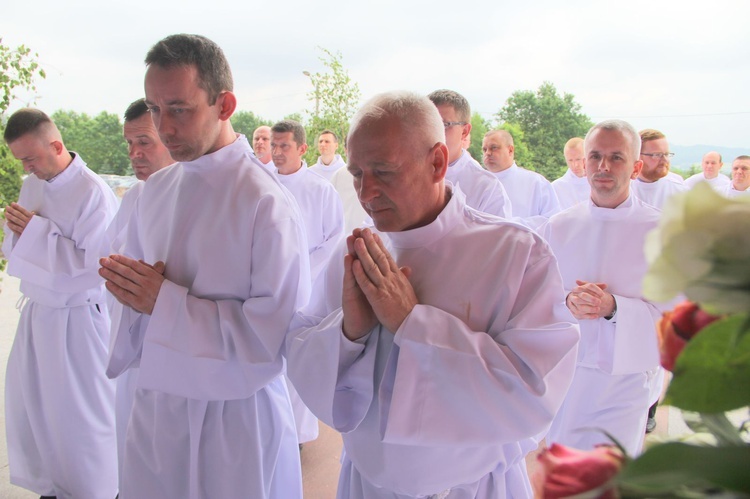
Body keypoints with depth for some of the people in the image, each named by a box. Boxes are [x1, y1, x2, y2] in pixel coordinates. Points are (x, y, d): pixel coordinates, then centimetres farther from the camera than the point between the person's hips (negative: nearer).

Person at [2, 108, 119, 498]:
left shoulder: (93, 193, -18)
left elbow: (96, 265, -24)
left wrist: (36, 231, -20)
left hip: (75, 318, -7)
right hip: (37, 311, 8)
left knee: (80, 412, 5)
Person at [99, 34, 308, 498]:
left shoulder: (267, 203, -19)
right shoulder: (156, 190, 3)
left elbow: (276, 333, -22)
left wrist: (166, 302, -21)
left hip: (235, 414, -5)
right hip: (155, 402, 6)